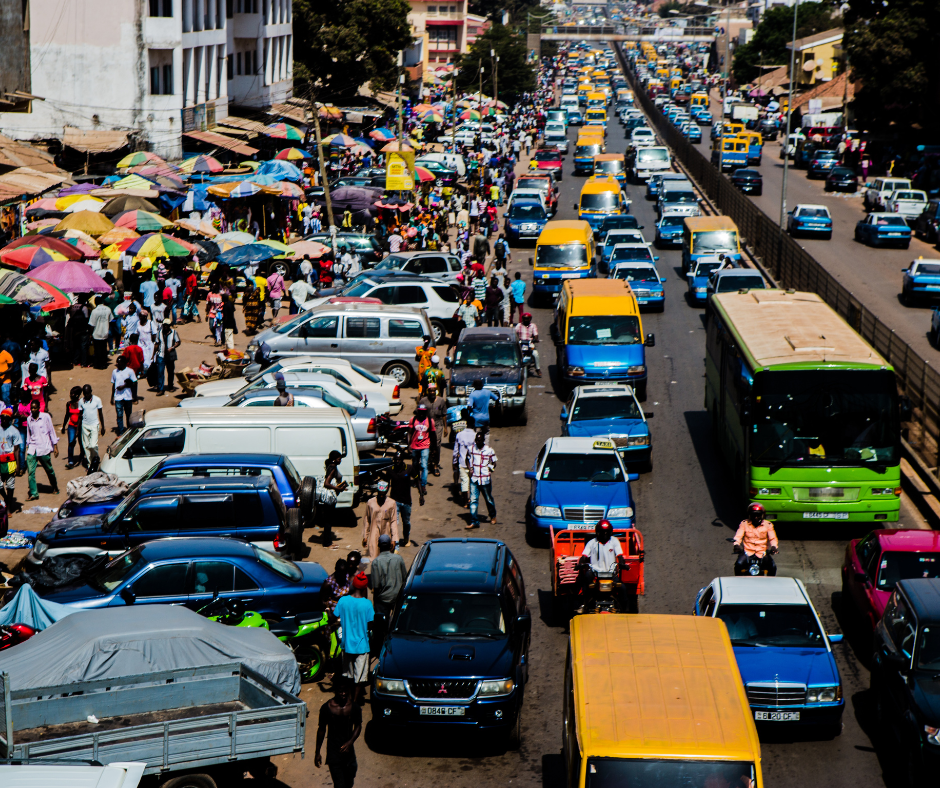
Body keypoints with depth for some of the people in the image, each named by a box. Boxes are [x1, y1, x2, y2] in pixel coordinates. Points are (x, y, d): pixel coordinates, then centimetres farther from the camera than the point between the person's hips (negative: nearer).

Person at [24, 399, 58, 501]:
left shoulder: (45, 417, -4)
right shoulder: (29, 419, 7)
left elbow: (52, 431, 1)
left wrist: (55, 446, 0)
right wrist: (28, 447, 19)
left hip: (44, 449, -3)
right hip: (32, 449, 3)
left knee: (49, 470, 10)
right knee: (30, 471, -10)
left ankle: (55, 488, 33)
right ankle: (33, 494, -9)